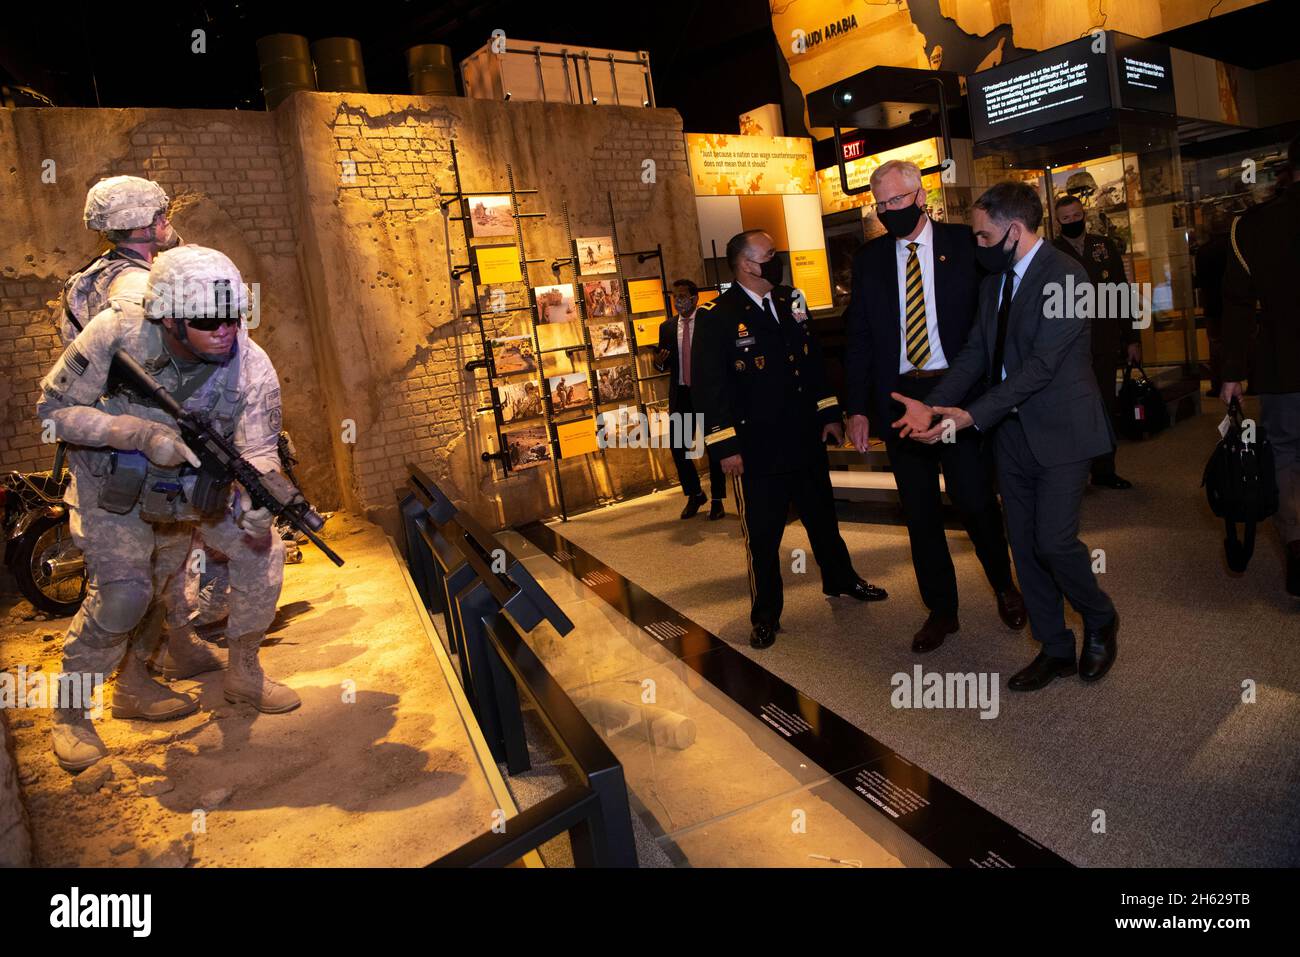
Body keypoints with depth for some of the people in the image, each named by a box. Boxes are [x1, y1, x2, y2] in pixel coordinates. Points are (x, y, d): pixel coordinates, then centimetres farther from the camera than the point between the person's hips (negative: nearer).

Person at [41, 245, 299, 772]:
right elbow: (53, 407, -20)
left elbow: (259, 450, -21)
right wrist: (142, 434, -35)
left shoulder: (252, 366, -24)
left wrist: (258, 506, -42)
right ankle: (69, 710, 9)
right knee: (122, 592, -16)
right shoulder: (117, 334, -28)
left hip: (193, 481, 4)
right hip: (113, 479, -3)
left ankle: (243, 674, 16)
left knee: (263, 552, -5)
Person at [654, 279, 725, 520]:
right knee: (677, 447, 3)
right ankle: (694, 494, 24)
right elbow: (664, 364, 13)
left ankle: (717, 501, 16)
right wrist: (659, 361, -9)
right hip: (680, 395, 4)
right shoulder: (667, 326, 9)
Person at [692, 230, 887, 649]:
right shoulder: (716, 318, -11)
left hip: (806, 438, 6)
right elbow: (708, 386, -13)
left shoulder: (790, 302, 9)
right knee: (762, 535, 4)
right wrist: (725, 446, -16)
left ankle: (840, 579, 44)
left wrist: (829, 413, 10)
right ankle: (765, 614, 21)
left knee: (823, 517, 21)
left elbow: (814, 361, 15)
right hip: (757, 449, -6)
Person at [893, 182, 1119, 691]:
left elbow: (1041, 363, -22)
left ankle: (1100, 620, 22)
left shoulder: (1064, 276, -15)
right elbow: (976, 352, 7)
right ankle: (1055, 649, 25)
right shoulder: (993, 280, 10)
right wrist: (932, 406, -7)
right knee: (1024, 547, 10)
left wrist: (972, 415, -27)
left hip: (1060, 430, -7)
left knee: (1054, 541, -9)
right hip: (1012, 431, 8)